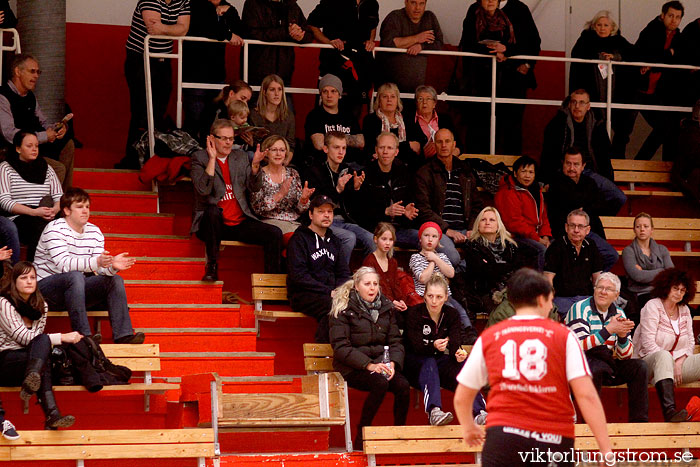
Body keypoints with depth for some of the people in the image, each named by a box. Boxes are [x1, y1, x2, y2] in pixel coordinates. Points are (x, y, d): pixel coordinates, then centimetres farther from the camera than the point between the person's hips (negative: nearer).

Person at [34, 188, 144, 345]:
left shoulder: (94, 232, 6)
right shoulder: (55, 229, -15)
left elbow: (99, 267, -4)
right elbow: (63, 264, -31)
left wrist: (112, 265, -30)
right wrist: (96, 262, -44)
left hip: (75, 289, 7)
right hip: (46, 287, -7)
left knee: (115, 279, -8)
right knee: (75, 276, -35)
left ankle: (123, 335, -19)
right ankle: (84, 336, -39)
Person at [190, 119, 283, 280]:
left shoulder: (241, 156, 16)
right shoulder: (200, 158, 2)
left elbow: (253, 188, 8)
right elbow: (203, 190, -15)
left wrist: (255, 165, -7)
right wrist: (212, 159, -18)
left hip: (240, 223, 4)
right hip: (213, 224, -4)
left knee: (274, 234, -16)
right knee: (213, 210, -38)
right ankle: (212, 266, -26)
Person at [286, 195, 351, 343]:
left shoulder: (334, 241, 23)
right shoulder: (299, 239, 1)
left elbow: (344, 273, 21)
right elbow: (298, 276, -9)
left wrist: (339, 290, -3)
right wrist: (328, 291, -15)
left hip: (332, 294, 6)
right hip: (303, 295, -6)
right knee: (332, 305, -36)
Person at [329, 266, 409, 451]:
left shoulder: (385, 307, 12)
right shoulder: (344, 309, -3)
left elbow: (395, 342, 12)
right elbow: (340, 347, -10)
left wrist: (393, 363, -10)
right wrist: (368, 365, -20)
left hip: (380, 363, 5)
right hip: (352, 368, -5)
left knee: (403, 385, -25)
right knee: (380, 383, -33)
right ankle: (360, 437, -22)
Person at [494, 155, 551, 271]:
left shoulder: (536, 190, 19)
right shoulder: (507, 193, -9)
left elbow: (543, 217, 22)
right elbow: (514, 222, -15)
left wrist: (545, 236, 2)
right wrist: (537, 239, -16)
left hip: (536, 234, 8)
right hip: (515, 236, -8)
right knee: (543, 249, -30)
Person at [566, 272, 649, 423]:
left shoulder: (618, 313, 11)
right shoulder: (580, 309, -7)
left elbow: (625, 356, 7)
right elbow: (580, 345, -20)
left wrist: (622, 336, -14)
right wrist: (609, 330, -24)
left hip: (609, 364, 6)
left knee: (639, 366, -11)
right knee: (597, 367, -36)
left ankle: (639, 420, -10)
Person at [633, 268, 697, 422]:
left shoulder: (684, 310, 15)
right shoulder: (653, 306, -4)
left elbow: (690, 343, 13)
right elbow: (648, 344, -13)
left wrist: (679, 363, -7)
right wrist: (671, 363, -17)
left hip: (677, 363, 6)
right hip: (649, 362, -6)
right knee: (664, 356, -41)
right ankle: (669, 410, -60)